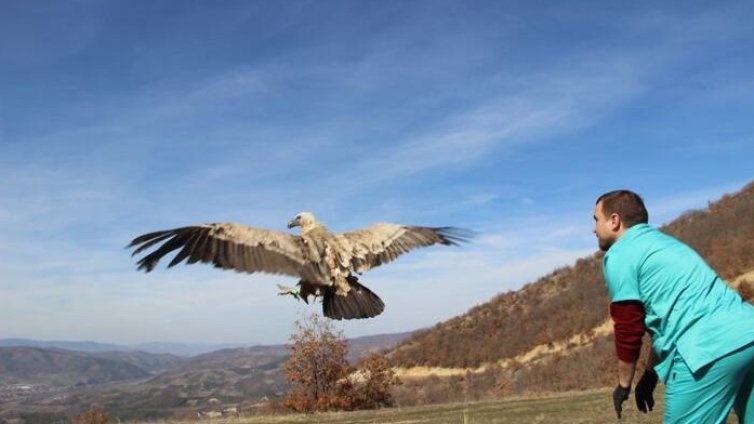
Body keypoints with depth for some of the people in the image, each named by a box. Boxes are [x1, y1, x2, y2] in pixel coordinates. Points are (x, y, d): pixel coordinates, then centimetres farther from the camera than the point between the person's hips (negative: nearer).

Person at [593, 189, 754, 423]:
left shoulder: (619, 255, 1)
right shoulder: (661, 241, 28)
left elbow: (628, 329, -1)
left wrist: (624, 384, 13)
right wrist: (649, 374, 34)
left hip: (711, 349, -9)